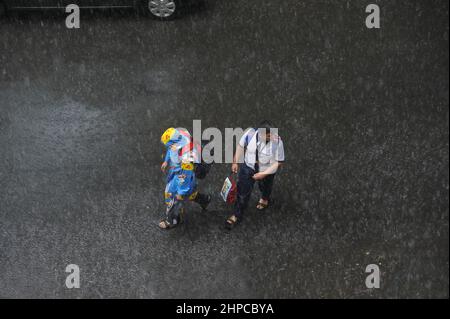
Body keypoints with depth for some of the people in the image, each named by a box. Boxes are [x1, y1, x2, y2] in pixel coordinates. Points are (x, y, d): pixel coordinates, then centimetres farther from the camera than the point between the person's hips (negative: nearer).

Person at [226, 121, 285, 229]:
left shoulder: (277, 142, -34)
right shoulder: (250, 133, -29)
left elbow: (278, 161, -22)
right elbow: (241, 146, -9)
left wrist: (263, 174, -25)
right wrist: (235, 162, -3)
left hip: (266, 171, -1)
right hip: (248, 167, 1)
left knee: (265, 187, 31)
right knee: (243, 191, 13)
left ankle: (265, 199, 68)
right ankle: (237, 215, 38)